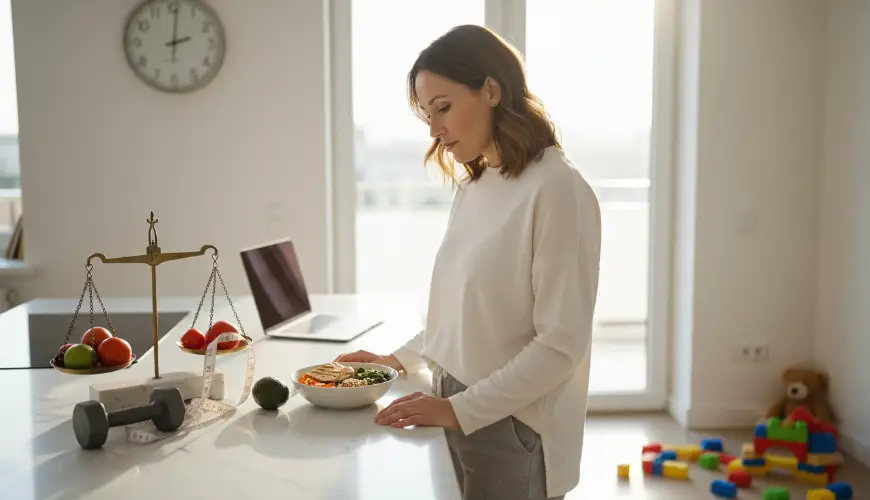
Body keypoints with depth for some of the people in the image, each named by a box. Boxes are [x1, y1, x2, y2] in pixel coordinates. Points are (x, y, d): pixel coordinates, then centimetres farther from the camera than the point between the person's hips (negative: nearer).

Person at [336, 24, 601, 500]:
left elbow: (561, 344, -19)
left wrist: (461, 408, -20)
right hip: (458, 418, 7)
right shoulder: (471, 186, 10)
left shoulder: (556, 188, -16)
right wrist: (402, 359, 5)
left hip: (513, 431, -7)